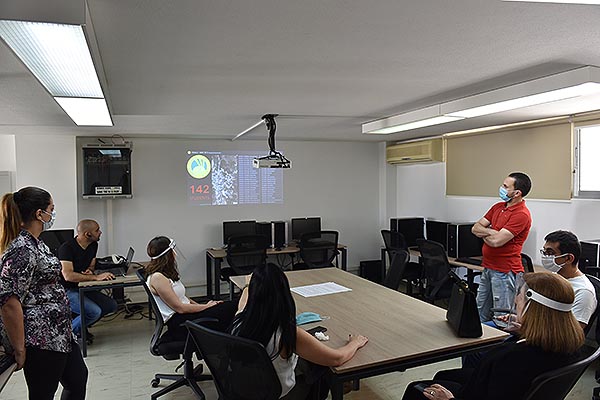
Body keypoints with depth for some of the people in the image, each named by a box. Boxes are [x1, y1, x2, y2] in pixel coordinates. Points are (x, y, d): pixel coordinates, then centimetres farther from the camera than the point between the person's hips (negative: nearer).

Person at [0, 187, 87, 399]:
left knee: (78, 379, 20)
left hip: (58, 333, 10)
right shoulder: (21, 250, -22)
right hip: (40, 339, -10)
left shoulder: (34, 243, 10)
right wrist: (19, 349, -21)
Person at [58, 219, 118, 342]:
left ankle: (80, 327, 10)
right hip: (67, 290, -8)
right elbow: (68, 276, -30)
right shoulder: (67, 248, -20)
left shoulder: (93, 245, 5)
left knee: (112, 305, -5)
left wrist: (89, 270, -8)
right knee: (95, 311, -27)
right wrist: (96, 277, -32)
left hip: (83, 287, 8)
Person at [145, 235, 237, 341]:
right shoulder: (157, 278, -16)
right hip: (179, 325, -9)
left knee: (231, 305, -9)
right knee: (229, 308, -21)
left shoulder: (167, 273, 14)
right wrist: (206, 306, -8)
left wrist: (200, 305, 5)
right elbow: (180, 308, -16)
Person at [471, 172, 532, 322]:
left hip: (504, 272, -8)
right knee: (480, 315, 16)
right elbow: (475, 228, 8)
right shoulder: (498, 207, 11)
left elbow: (496, 241, -22)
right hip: (488, 268, 9)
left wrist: (484, 232, -3)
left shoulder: (521, 214, -16)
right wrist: (491, 232, -10)